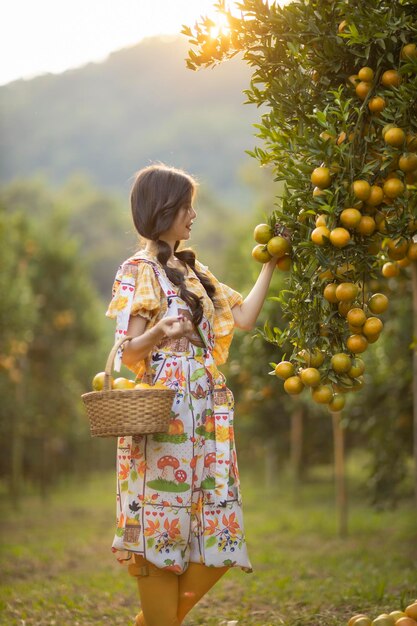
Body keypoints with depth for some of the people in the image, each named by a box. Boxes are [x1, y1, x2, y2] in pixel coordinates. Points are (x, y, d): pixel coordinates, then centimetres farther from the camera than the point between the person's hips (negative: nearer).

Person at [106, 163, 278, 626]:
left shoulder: (190, 269, 18)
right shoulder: (138, 271, -4)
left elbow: (243, 317, 17)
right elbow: (129, 351, -9)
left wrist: (270, 264, 17)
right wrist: (159, 333, -29)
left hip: (205, 416, 7)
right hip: (162, 415, -7)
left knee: (215, 535, 3)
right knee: (163, 524, -6)